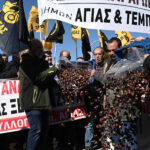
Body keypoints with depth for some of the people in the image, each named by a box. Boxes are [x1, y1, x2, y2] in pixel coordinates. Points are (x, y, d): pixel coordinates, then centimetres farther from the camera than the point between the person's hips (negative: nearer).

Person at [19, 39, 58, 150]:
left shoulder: (42, 61, 21)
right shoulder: (26, 62, -6)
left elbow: (47, 77, 27)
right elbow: (37, 77, -18)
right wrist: (54, 69, -11)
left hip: (43, 102, 9)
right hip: (32, 102, -8)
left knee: (44, 128, 11)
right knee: (36, 130, -10)